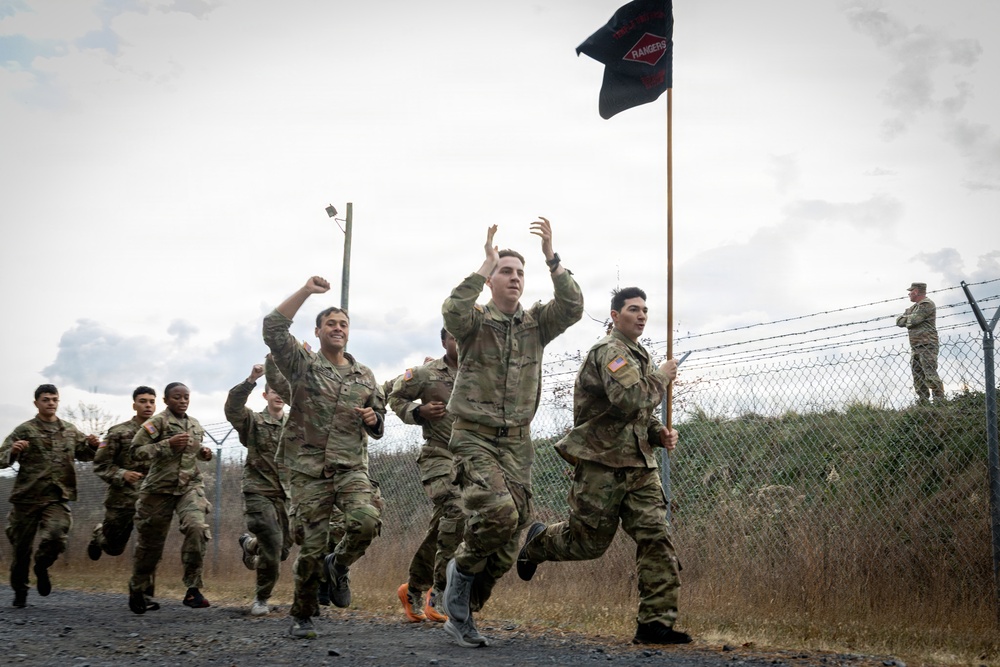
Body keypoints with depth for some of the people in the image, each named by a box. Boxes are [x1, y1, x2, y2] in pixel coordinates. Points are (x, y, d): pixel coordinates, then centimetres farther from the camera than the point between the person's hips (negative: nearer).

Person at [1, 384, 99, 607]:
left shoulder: (70, 431, 12)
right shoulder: (24, 430, 0)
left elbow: (84, 455, 26)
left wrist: (91, 445, 3)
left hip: (58, 498, 2)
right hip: (27, 497, -1)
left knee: (56, 538, -21)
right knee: (21, 547, 7)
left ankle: (42, 566, 11)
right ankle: (20, 590, 28)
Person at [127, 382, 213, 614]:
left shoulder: (195, 425, 12)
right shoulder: (158, 422, -6)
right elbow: (136, 451, -13)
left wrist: (204, 453, 8)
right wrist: (169, 444, -21)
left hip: (190, 485, 3)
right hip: (160, 488, -3)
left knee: (198, 528, -23)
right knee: (150, 542, 7)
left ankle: (193, 588, -17)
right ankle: (137, 590, 32)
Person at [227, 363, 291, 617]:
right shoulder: (253, 421, 2)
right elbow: (232, 408, -18)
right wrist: (250, 380, -31)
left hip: (287, 494, 4)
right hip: (259, 492, -4)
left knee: (283, 548, 6)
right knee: (272, 545, -15)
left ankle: (250, 543, 40)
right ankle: (261, 598, 6)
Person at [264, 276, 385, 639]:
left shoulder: (365, 376, 15)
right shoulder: (302, 365, 5)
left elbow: (379, 428, 21)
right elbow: (273, 328, -11)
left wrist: (373, 419, -4)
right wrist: (306, 291, -16)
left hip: (351, 467, 2)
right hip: (309, 470, -2)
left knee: (367, 521, -24)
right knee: (311, 547, -2)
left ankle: (338, 565, 7)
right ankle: (302, 616, 17)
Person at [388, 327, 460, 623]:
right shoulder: (426, 373, 0)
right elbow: (395, 396, 10)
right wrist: (418, 411, -7)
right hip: (439, 456, -5)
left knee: (441, 528, 10)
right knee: (456, 511, -27)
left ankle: (414, 590, 27)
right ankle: (439, 593, -21)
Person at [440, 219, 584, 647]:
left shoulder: (535, 323, 8)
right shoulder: (475, 320, -1)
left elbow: (572, 308, -10)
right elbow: (453, 311, -25)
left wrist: (551, 259, -18)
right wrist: (486, 264, -21)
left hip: (517, 441, 4)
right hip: (474, 437, -4)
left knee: (508, 540, 3)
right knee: (498, 511, -29)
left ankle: (460, 615, 20)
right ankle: (462, 568, 0)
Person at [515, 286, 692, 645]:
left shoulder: (639, 354, 18)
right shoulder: (609, 351, -13)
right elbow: (631, 400, -29)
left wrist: (659, 431, 6)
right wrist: (662, 377, -13)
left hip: (638, 464, 8)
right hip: (602, 462, -8)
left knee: (656, 538, -5)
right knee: (587, 542, 5)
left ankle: (655, 622, -3)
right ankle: (538, 541, 36)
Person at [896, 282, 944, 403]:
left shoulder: (927, 304, -7)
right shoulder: (914, 307, 22)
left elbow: (913, 320, -17)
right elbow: (899, 321, 15)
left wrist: (905, 319, 4)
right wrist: (909, 319, -4)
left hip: (927, 345, -9)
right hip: (915, 347, 9)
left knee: (930, 374, -14)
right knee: (917, 375, 7)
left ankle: (939, 399, -13)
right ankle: (923, 400, 9)